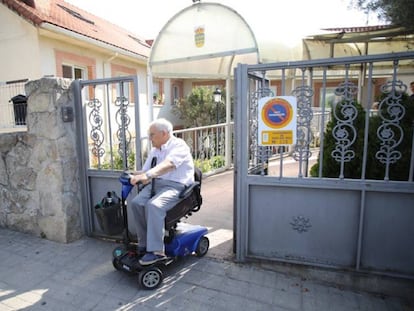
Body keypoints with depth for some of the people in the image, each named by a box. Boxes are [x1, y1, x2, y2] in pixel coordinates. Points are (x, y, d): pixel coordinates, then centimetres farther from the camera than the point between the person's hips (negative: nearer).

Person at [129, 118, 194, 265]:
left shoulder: (179, 145, -7)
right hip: (156, 183, 7)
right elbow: (145, 171, 20)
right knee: (136, 202, -17)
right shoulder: (154, 150, 20)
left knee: (153, 205, -31)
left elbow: (168, 165, -26)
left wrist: (147, 175, -39)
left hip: (176, 186, -7)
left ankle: (156, 250, -22)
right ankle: (144, 244, -3)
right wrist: (133, 176, -2)